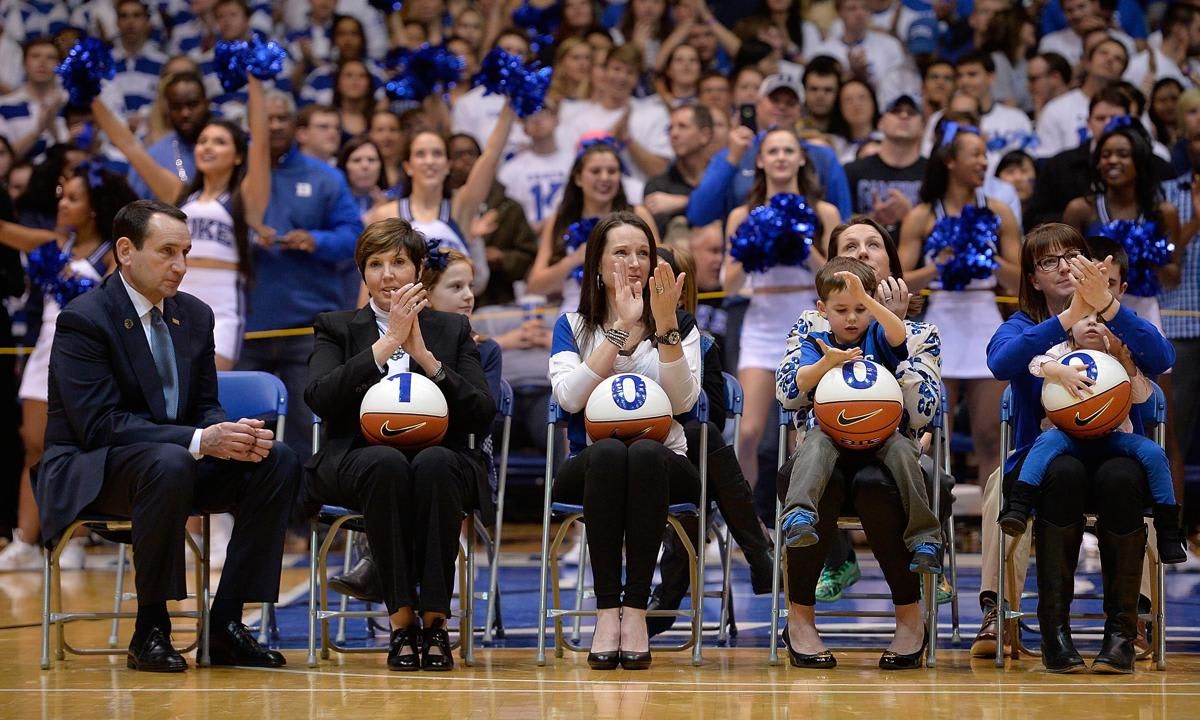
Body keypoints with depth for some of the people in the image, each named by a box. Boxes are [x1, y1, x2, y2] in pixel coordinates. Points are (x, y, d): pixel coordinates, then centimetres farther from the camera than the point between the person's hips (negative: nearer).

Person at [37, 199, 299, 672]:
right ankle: (150, 630, -27)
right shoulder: (83, 320, -14)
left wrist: (234, 435, -16)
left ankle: (225, 624, -12)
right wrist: (200, 441, -31)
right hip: (89, 473, -7)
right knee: (169, 463, -38)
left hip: (178, 464, 7)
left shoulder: (195, 316, 9)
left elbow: (205, 408, 10)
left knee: (278, 463, -14)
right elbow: (99, 423, -22)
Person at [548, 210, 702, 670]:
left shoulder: (679, 326, 12)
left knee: (644, 454, -36)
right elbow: (570, 397, -10)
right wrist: (622, 328, -12)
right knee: (608, 453, -37)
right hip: (589, 470, 0)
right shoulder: (573, 326, 11)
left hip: (662, 466, 0)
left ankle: (635, 610, -37)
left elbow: (683, 401, -7)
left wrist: (665, 327, -17)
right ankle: (606, 610, -38)